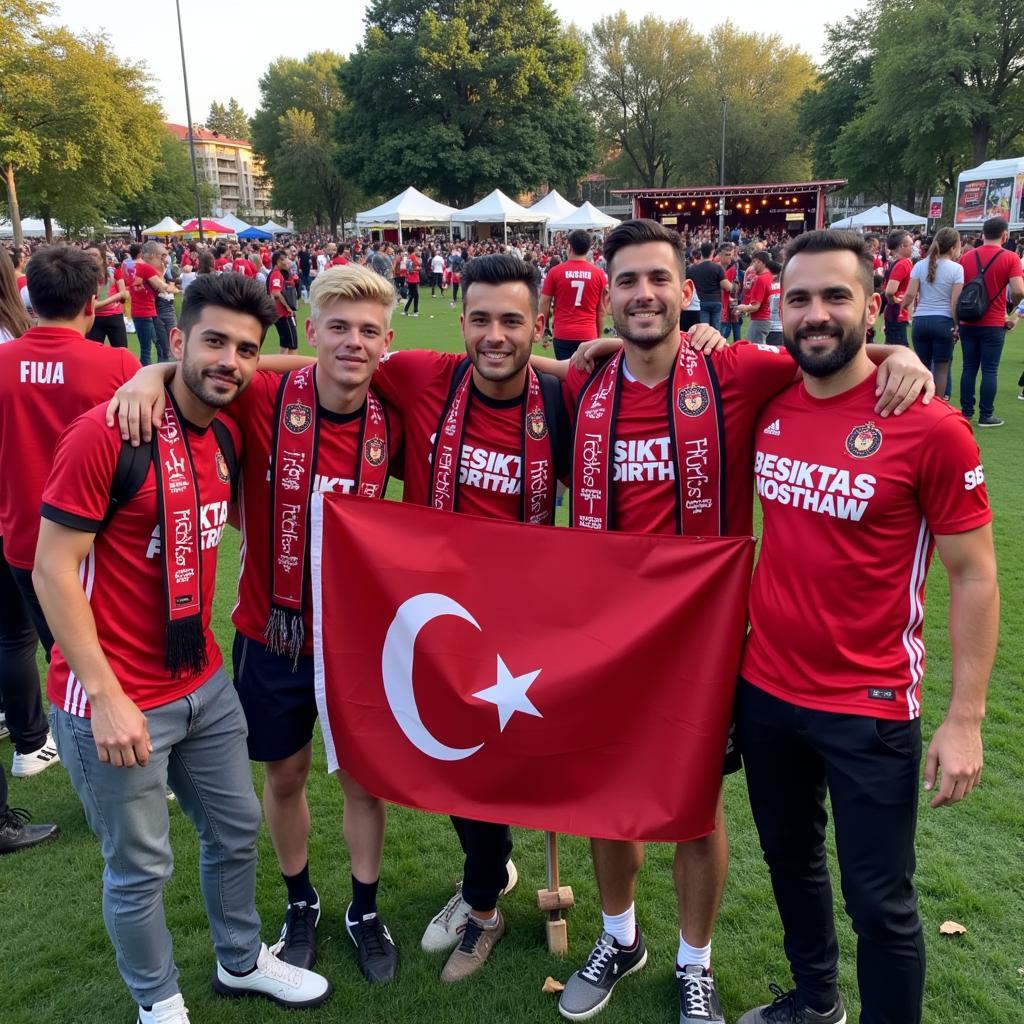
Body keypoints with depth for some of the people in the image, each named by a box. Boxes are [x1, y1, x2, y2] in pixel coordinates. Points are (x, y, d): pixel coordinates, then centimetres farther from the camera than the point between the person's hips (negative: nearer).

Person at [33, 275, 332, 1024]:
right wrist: (107, 696, -20)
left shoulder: (227, 437, 2)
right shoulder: (106, 432, -19)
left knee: (237, 828, 20)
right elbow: (54, 569, -18)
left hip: (205, 682, 7)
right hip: (113, 699, -7)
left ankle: (242, 962, 44)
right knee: (141, 868, 10)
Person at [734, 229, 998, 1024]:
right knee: (790, 859, 24)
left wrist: (966, 718, -13)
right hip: (764, 690, 6)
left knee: (880, 903, 9)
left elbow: (974, 577, -11)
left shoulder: (930, 426, -16)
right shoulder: (766, 406, -3)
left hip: (869, 708, -5)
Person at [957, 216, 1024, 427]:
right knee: (990, 370, 2)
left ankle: (966, 411, 14)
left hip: (968, 322, 3)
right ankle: (986, 415, 5)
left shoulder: (966, 256, 4)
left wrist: (957, 320, 14)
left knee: (969, 368, 11)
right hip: (993, 324, -3)